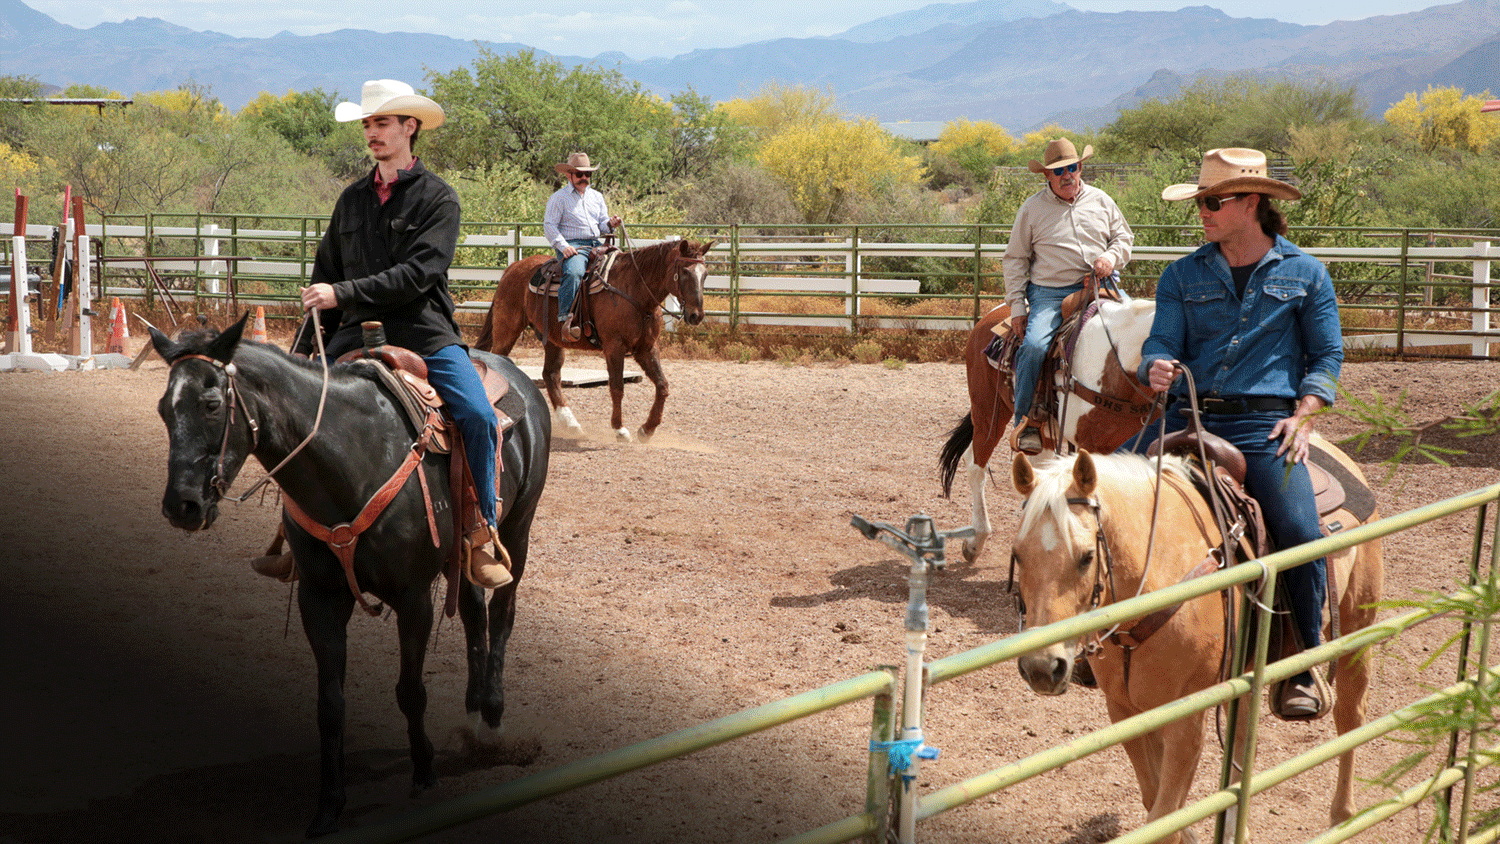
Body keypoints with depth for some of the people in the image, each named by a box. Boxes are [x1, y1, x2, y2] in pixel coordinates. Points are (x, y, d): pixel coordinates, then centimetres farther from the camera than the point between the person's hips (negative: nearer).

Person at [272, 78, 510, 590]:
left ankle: (481, 538, -11)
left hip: (426, 333, -4)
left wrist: (344, 294, -19)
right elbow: (324, 278, 20)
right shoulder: (352, 199, 15)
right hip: (358, 335, 4)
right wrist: (306, 351, 13)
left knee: (478, 415, -24)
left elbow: (418, 274, -13)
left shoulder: (437, 197, 0)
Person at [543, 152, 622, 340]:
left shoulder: (597, 197, 23)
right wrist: (563, 246, -18)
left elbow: (602, 224, 22)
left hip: (596, 245, 6)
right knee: (574, 272, -37)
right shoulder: (559, 198, 4)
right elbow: (549, 225, -3)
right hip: (572, 245, -6)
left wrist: (610, 224, -3)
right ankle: (566, 318, -40)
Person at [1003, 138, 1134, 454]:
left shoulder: (1100, 201, 15)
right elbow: (1015, 259, 9)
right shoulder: (1032, 208, 8)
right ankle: (1026, 422, -15)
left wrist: (1112, 257, -3)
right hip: (1050, 293, -3)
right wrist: (1017, 305, 0)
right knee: (1034, 346, -28)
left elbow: (1124, 236, 21)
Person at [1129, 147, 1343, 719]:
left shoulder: (1304, 273, 7)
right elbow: (1162, 343, 7)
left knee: (1299, 532, -23)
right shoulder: (1183, 276, 12)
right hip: (1186, 415, 3)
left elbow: (1327, 355, 8)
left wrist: (1304, 415, -7)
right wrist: (1158, 368, -18)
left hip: (1264, 423, -3)